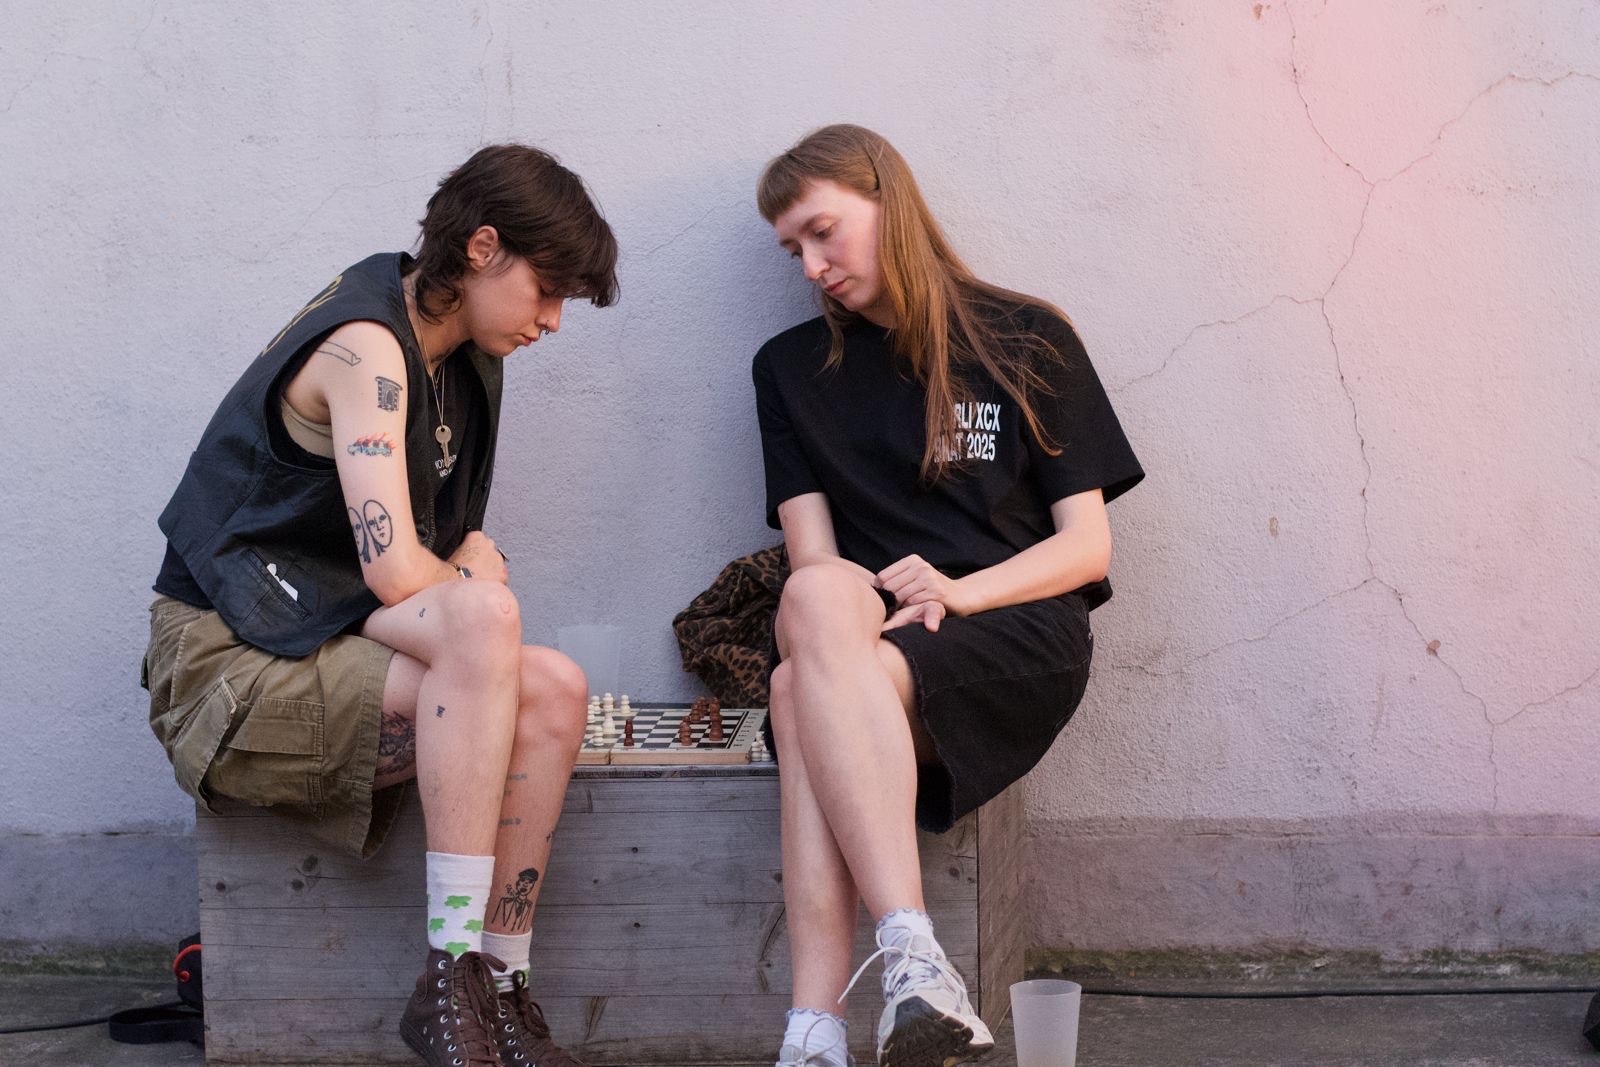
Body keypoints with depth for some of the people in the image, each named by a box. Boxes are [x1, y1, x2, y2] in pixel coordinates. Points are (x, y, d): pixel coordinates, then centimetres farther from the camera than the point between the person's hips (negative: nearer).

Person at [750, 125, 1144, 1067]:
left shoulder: (1026, 341, 11)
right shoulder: (793, 370, 19)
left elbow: (1087, 546, 4)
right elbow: (812, 556, 8)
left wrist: (956, 592, -14)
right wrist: (886, 601, -15)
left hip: (1015, 632, -2)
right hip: (871, 635, 3)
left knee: (804, 691, -34)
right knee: (819, 598, -36)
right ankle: (915, 962, -49)